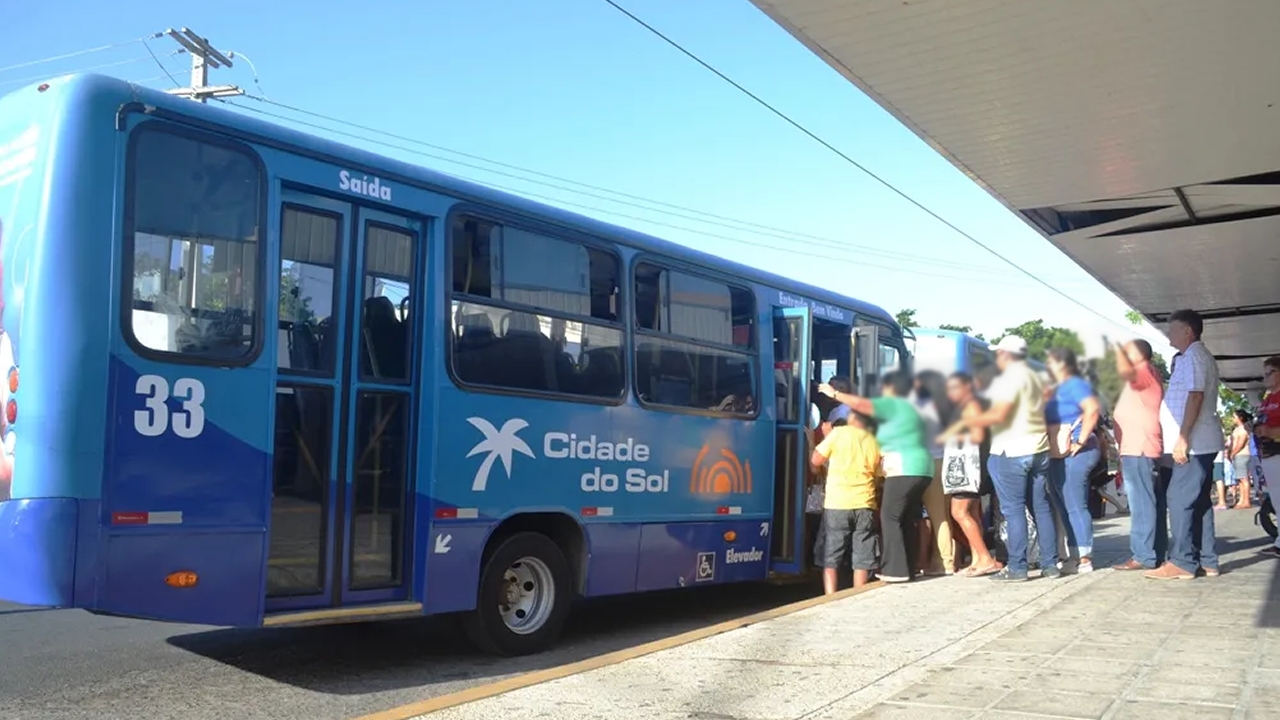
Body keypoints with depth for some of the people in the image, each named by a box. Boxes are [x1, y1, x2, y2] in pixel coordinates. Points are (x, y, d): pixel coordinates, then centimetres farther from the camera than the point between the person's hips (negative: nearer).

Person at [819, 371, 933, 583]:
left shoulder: (892, 404, -4)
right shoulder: (907, 408, 24)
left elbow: (860, 404, -13)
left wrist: (834, 394, -3)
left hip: (904, 471, -10)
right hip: (919, 470, 10)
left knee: (890, 517, -8)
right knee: (907, 520, 10)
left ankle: (895, 569, -12)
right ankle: (909, 568, 9)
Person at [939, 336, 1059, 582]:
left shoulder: (1010, 378, -11)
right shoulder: (1034, 377, 17)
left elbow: (998, 414, -21)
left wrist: (964, 423, -16)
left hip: (1011, 452, -8)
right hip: (1039, 450, 8)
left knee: (1014, 509, -5)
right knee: (1041, 507, 10)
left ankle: (1017, 568, -4)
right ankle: (1050, 564, 13)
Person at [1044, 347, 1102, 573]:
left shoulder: (1074, 385, -11)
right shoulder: (1059, 388, 18)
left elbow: (1093, 409, -26)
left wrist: (1081, 441, -23)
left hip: (1074, 455, -10)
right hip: (1060, 456, 10)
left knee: (1075, 506, -8)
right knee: (1067, 506, 12)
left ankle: (1085, 558, -4)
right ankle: (1076, 554, 19)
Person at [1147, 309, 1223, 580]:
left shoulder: (1193, 356, -11)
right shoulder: (1200, 356, 21)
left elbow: (1195, 396, -21)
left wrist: (1182, 437, -24)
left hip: (1193, 441, -10)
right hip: (1201, 440, 10)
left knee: (1180, 499, -9)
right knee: (1199, 501, 10)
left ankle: (1182, 562, -8)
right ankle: (1206, 561, 12)